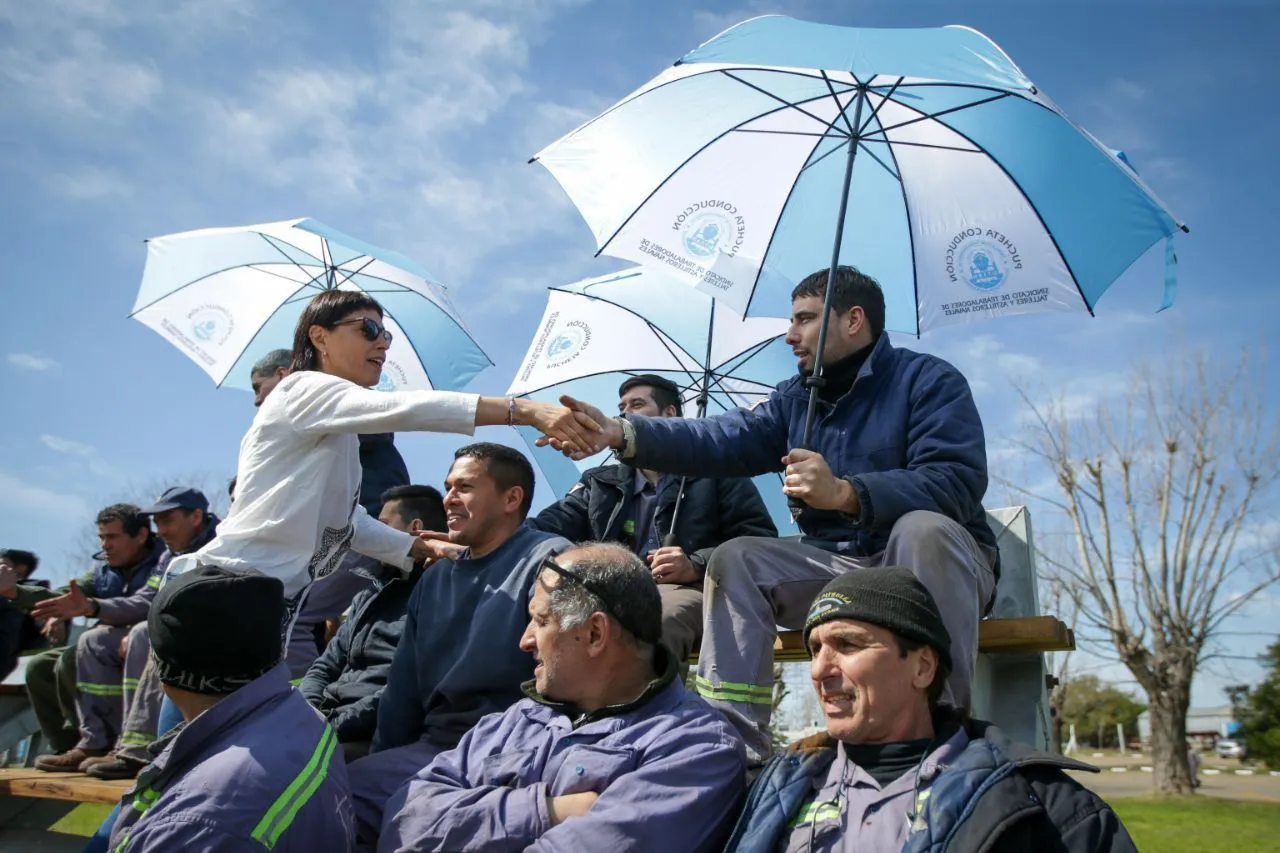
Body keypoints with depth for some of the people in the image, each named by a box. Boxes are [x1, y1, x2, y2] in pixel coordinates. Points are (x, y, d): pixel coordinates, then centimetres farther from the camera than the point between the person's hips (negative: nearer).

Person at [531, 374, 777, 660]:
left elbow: (760, 538, 7)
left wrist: (698, 565, -10)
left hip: (684, 590, -3)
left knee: (662, 617, -41)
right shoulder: (600, 483, 31)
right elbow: (552, 525, 14)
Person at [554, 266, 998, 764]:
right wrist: (622, 434, -23)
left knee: (924, 528, -36)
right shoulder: (796, 398, 10)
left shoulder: (930, 381, -9)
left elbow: (958, 481, -25)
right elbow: (723, 441, -7)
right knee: (736, 559, -11)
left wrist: (845, 494, -38)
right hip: (839, 565, 6)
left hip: (931, 558, -5)